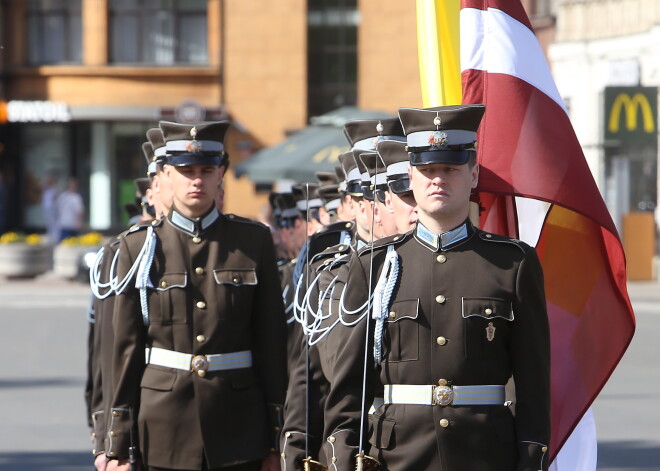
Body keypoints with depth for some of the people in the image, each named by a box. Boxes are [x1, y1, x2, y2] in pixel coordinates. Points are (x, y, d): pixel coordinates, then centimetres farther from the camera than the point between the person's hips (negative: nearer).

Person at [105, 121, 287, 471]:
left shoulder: (253, 241, 5)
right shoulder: (139, 247, 4)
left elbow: (271, 342, 5)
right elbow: (126, 348, 4)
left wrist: (275, 440, 2)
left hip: (238, 430, 0)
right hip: (163, 431, 0)